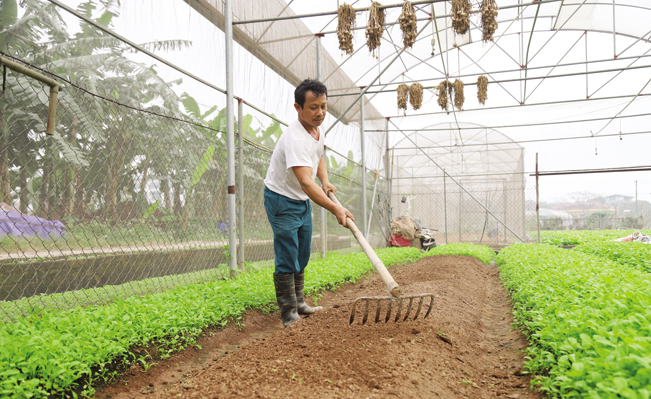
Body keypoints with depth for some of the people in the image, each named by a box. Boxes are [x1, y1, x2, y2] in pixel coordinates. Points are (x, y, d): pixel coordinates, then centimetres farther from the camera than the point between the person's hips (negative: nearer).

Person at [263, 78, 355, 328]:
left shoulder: (318, 129, -1)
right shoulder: (295, 138, -32)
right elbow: (305, 182, -42)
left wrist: (325, 181, 1)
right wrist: (335, 209, -50)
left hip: (303, 200, 9)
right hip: (282, 201, -9)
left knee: (302, 256, 15)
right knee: (287, 259, -8)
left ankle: (298, 302, 29)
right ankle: (289, 313, 1)